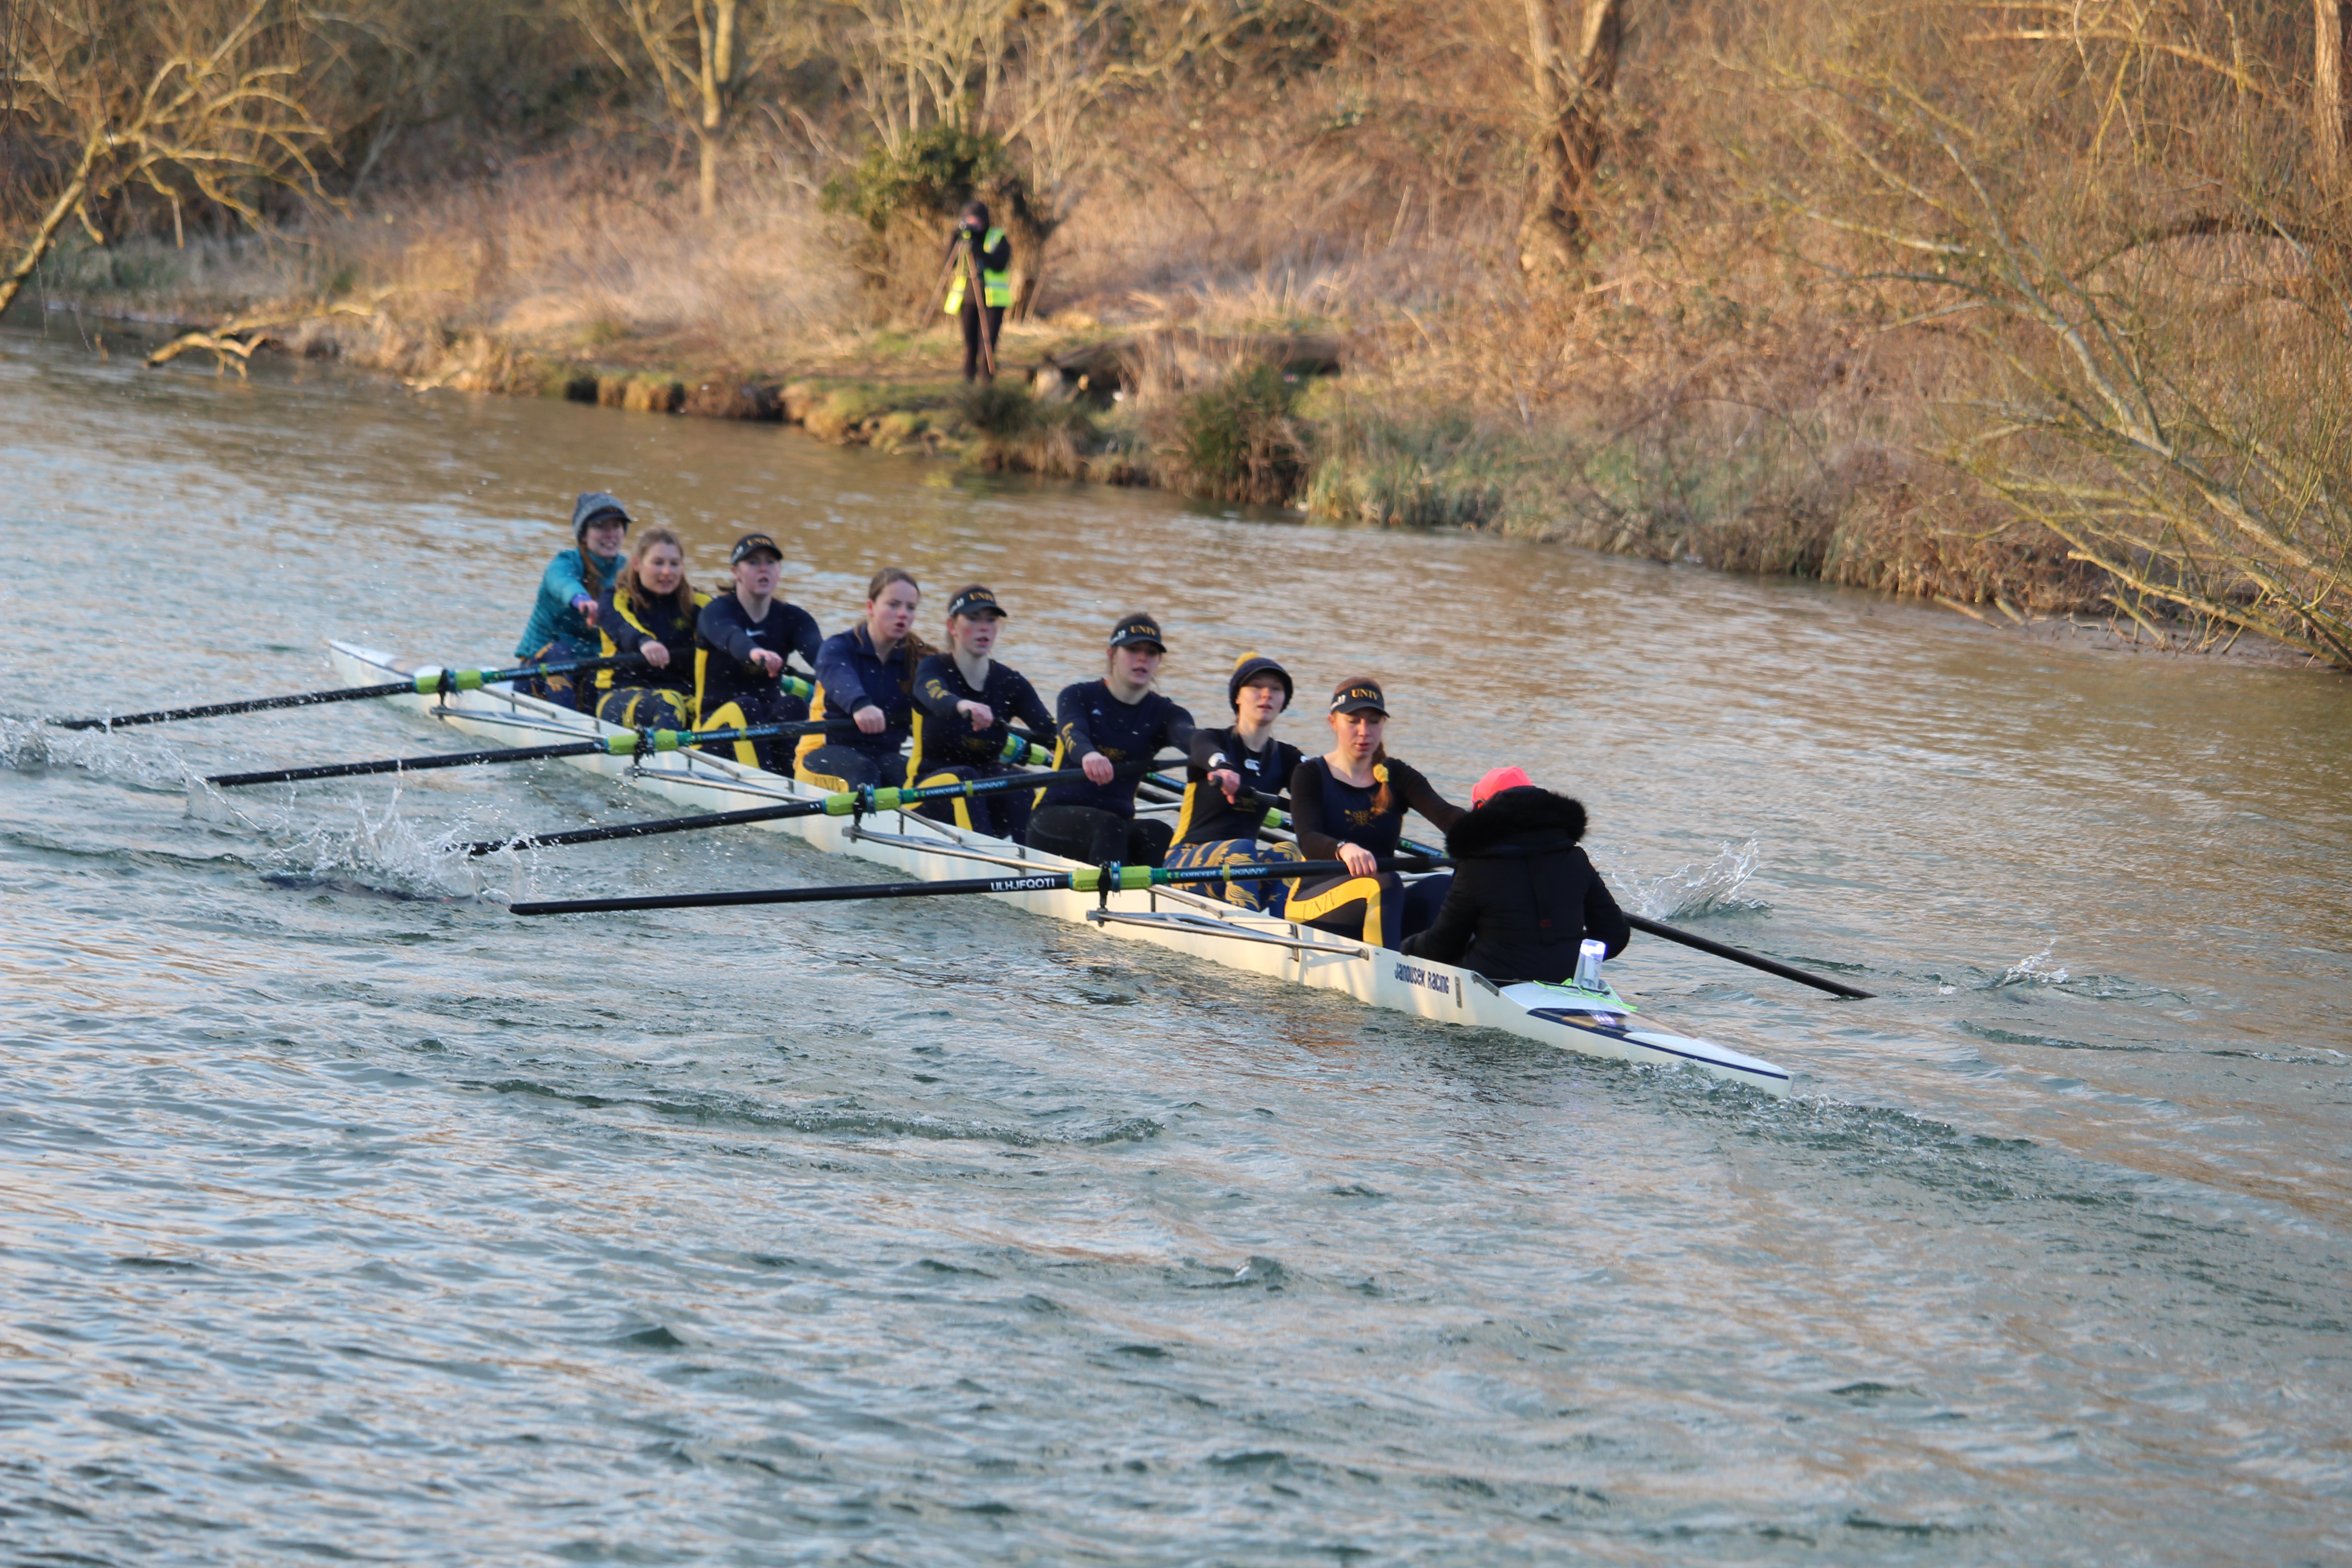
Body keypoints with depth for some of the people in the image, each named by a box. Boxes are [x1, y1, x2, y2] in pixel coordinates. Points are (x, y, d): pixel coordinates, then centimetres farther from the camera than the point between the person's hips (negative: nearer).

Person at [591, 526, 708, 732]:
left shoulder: (694, 602, 12)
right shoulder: (616, 600, 2)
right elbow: (624, 629, -22)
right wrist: (644, 642, -47)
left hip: (684, 693, 3)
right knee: (667, 703, -35)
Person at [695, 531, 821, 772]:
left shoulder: (792, 618, 7)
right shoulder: (716, 611, -5)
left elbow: (817, 652, -15)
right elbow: (730, 637, -31)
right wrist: (754, 653, -56)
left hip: (769, 719, 3)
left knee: (793, 705, -27)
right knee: (746, 706, -34)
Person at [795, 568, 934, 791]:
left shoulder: (916, 658, 9)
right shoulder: (839, 647, -4)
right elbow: (841, 680, -28)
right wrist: (860, 705, -52)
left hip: (884, 754, 4)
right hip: (826, 751, -4)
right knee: (863, 771, -36)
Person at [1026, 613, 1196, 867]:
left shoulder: (1162, 712, 8)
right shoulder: (1079, 697, 2)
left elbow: (1190, 738, -15)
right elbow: (1073, 733, -21)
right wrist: (1089, 755, -48)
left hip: (1118, 822, 3)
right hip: (1055, 817, -3)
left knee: (1161, 836, -29)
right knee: (1109, 827, -35)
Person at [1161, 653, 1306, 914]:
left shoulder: (1286, 757, 11)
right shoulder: (1209, 739, 0)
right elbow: (1212, 755, -27)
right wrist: (1222, 770, -54)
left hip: (1243, 865, 4)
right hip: (1185, 865, -4)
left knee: (1288, 853, -27)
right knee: (1242, 848, -34)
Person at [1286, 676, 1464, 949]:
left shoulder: (1396, 776, 10)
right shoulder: (1312, 775, 1)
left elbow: (1446, 814, -9)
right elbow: (1308, 840, -18)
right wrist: (1344, 849, -42)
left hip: (1376, 911, 4)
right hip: (1315, 907, -4)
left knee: (1441, 887, -26)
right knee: (1383, 883, -34)